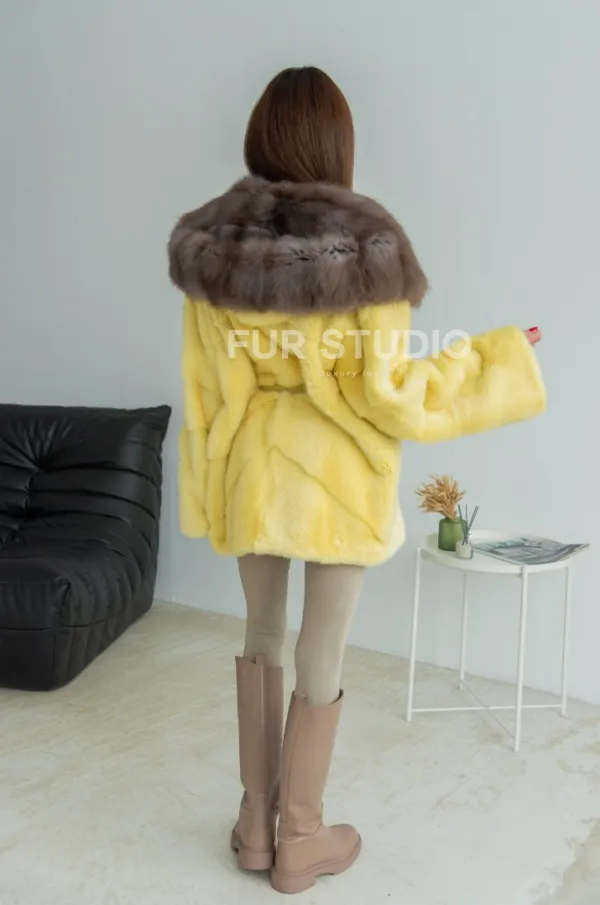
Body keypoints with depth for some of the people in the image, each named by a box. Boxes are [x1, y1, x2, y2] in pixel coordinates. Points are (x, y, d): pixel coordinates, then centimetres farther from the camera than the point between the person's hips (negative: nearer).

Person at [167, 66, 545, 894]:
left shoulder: (208, 243, -4)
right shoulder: (370, 245, -14)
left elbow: (201, 390, 0)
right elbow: (386, 391, -15)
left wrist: (208, 489, 13)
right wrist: (497, 360, 0)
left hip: (253, 472, 4)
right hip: (340, 476, -3)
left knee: (262, 637, 20)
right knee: (322, 654, 11)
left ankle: (257, 823, 34)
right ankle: (300, 840, 30)